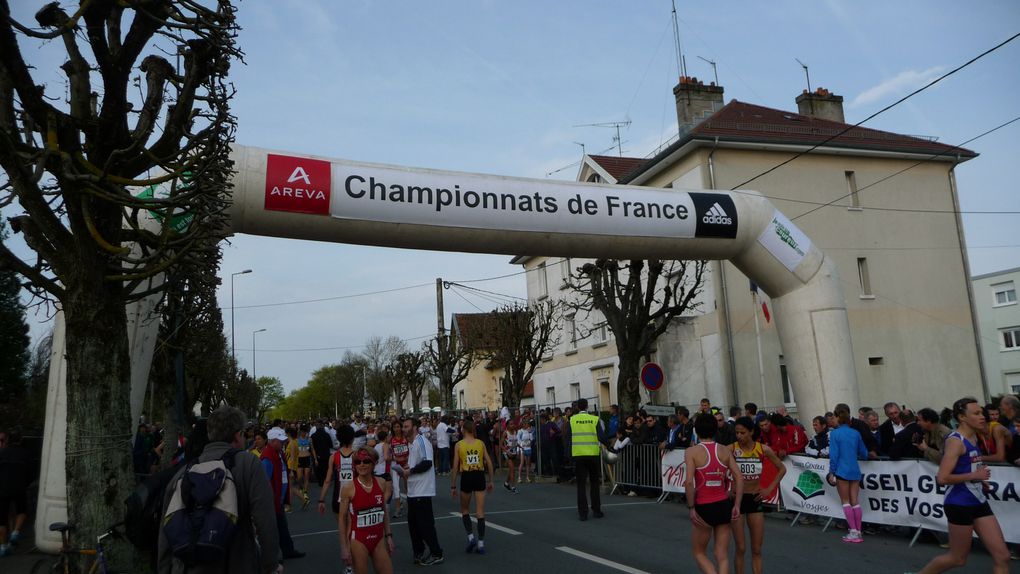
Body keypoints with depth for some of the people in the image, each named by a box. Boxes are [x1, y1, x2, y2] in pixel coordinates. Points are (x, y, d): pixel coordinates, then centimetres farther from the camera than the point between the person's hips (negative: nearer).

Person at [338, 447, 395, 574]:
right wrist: (344, 547, -9)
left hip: (378, 539, 4)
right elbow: (342, 519, -7)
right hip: (358, 541, -4)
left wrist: (388, 536, 9)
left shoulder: (381, 483, -1)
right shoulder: (348, 488, -12)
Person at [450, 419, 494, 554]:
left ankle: (471, 537, 2)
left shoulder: (459, 445, -3)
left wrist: (453, 486, 1)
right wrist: (490, 481, 14)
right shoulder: (481, 443, 3)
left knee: (465, 510, 17)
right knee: (480, 512, 5)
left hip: (466, 477, -2)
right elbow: (489, 463, 4)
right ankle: (480, 543, 7)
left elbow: (455, 466, -5)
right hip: (480, 476, 2)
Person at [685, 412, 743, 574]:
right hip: (724, 505, 4)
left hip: (704, 508, -3)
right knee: (723, 556, 11)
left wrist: (691, 508, -10)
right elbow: (739, 478, -3)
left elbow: (689, 482, -18)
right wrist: (737, 505, 1)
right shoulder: (725, 451, 3)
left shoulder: (692, 452, -8)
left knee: (699, 552, 16)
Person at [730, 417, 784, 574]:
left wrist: (770, 488, 2)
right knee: (740, 548, 2)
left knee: (757, 549, 8)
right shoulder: (732, 449, -13)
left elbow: (782, 469, 8)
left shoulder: (763, 449, -5)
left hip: (755, 499, 2)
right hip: (737, 498, -2)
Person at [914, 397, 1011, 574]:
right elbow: (942, 478, -25)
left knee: (1002, 556, 4)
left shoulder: (974, 437, 9)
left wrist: (980, 479, 14)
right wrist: (974, 475, -19)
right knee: (958, 558, 6)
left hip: (978, 501, 8)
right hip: (959, 504, -8)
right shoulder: (955, 441, -18)